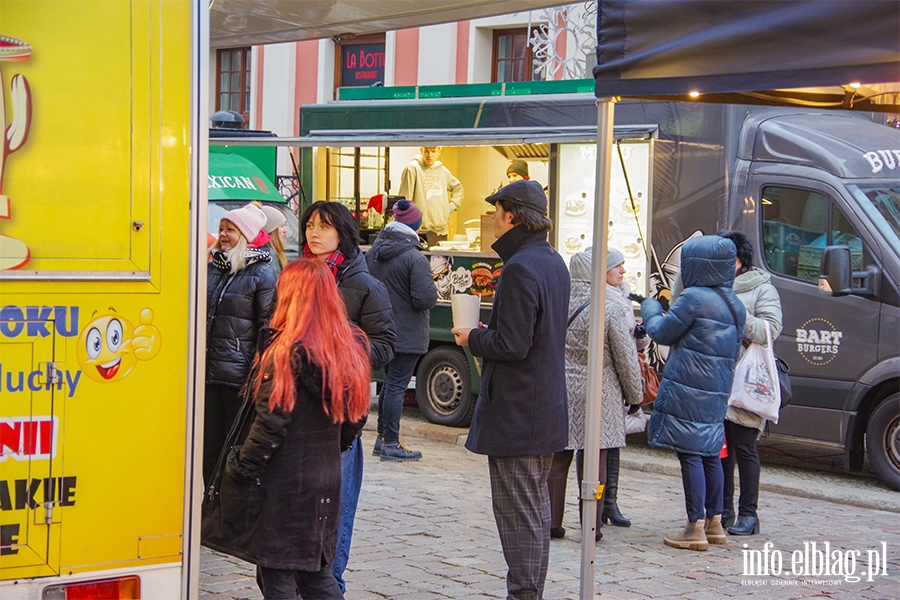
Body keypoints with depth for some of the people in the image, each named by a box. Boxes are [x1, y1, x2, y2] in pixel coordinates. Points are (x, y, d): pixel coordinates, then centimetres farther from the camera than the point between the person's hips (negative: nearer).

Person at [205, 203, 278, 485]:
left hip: (240, 374, -6)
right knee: (210, 444, 9)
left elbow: (269, 327, -7)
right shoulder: (211, 268, 13)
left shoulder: (263, 273, -5)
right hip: (208, 372, 6)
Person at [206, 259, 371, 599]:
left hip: (284, 481, -7)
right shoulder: (348, 349, 4)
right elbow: (352, 417, 13)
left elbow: (270, 424, -18)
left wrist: (240, 471, -10)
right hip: (327, 477, 7)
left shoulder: (288, 353, -17)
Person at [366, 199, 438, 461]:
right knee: (396, 386, -3)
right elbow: (426, 299, -23)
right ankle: (390, 444, 1)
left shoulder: (373, 253, 4)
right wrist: (432, 289, -3)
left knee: (389, 383, 18)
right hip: (407, 336, -7)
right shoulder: (415, 259, -20)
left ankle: (382, 438, 23)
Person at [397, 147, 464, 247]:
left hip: (442, 231, 6)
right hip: (421, 231, -6)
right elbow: (404, 202, -7)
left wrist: (451, 206, 17)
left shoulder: (443, 171, 15)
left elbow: (458, 188, 34)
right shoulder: (412, 168, -3)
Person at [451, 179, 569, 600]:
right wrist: (486, 334, 15)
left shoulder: (520, 269, -19)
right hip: (547, 408, 10)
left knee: (518, 512, -4)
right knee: (535, 508, 17)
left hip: (515, 414, -10)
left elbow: (511, 345, -23)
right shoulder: (553, 263, 11)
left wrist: (472, 339, -6)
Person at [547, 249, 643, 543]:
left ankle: (552, 522, 16)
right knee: (594, 463, 3)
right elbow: (626, 359, -6)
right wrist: (635, 395, 7)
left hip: (560, 392, 3)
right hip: (599, 395, -3)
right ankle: (592, 527, 8)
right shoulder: (612, 309, -10)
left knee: (557, 461, 10)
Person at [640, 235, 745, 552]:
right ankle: (714, 521, 23)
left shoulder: (694, 298, -14)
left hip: (688, 390, -9)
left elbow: (662, 332, -4)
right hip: (717, 392, 9)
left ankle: (695, 528, -4)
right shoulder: (734, 303, 13)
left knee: (690, 455, -5)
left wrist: (650, 307, 14)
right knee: (710, 454, 16)